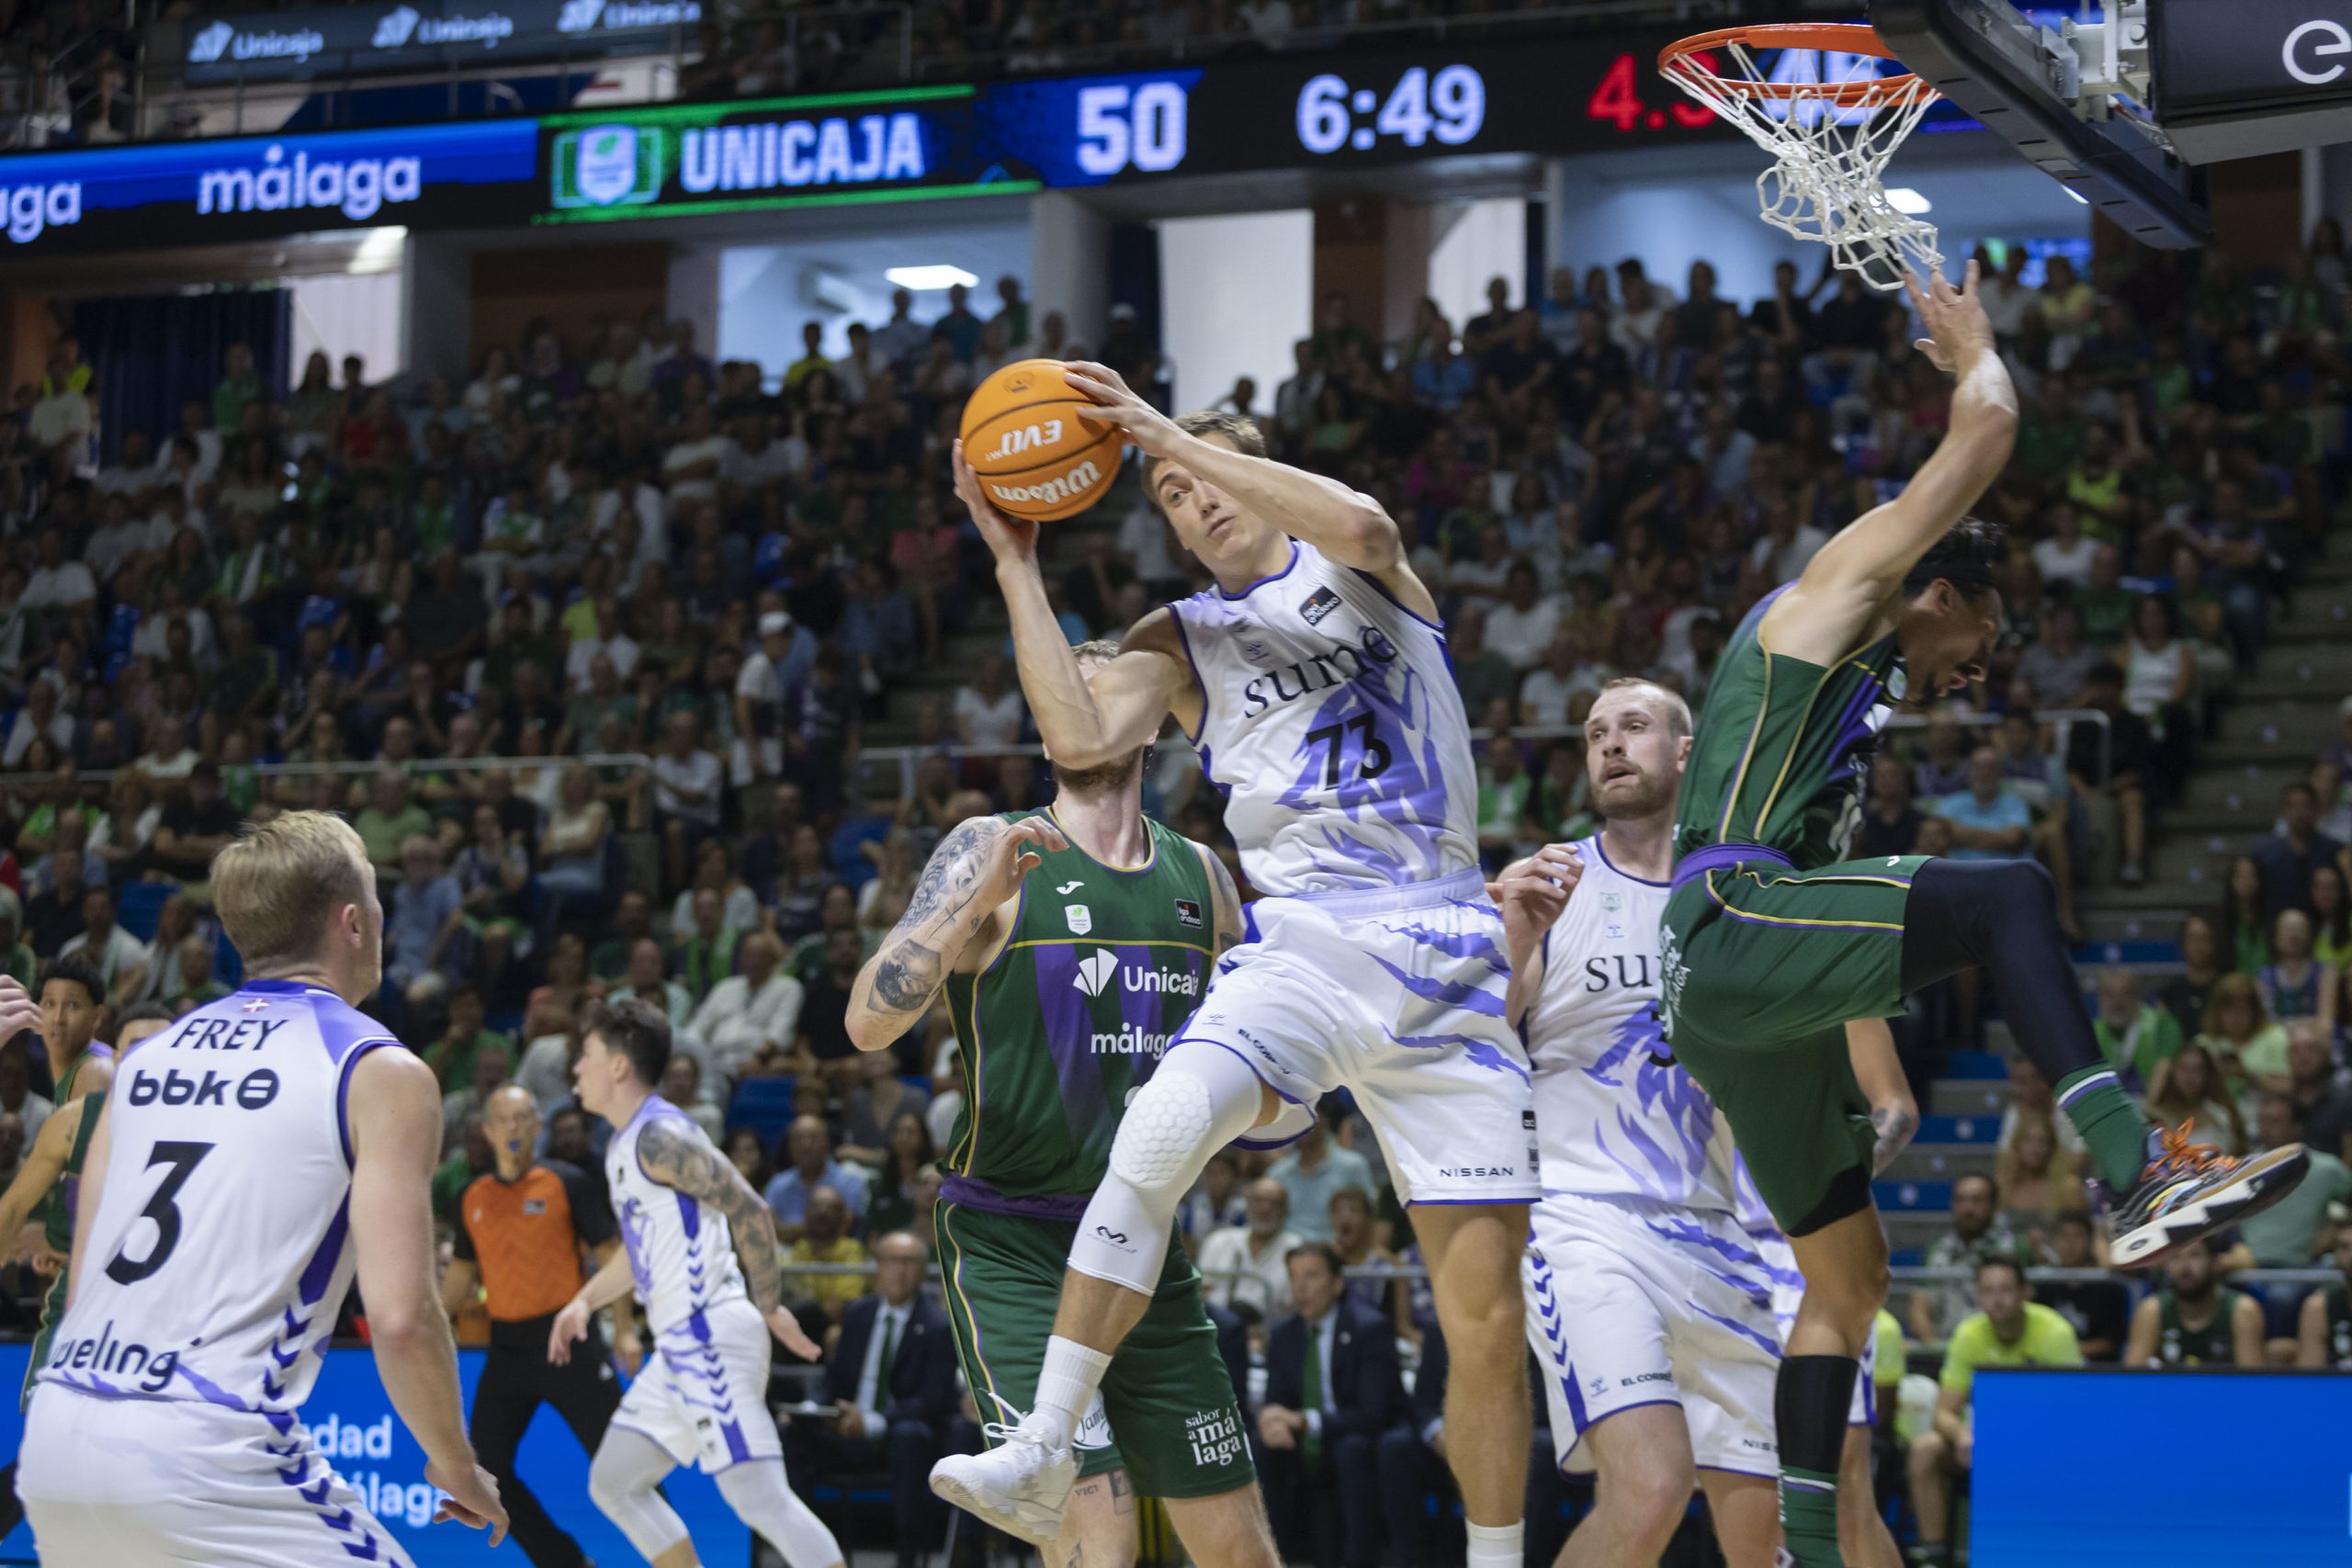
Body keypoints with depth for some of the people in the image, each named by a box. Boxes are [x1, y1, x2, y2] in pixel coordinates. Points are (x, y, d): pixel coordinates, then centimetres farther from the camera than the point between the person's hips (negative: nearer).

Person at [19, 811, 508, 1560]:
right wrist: (456, 1468, 5)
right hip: (205, 1456, -7)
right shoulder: (382, 1074, -1)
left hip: (54, 1441, 7)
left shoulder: (149, 1054, 18)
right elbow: (399, 1317, -9)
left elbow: (81, 1280, 17)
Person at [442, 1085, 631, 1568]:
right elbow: (462, 1271, 20)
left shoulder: (567, 1183, -3)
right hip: (507, 1345, 5)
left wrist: (625, 1329, -10)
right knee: (486, 1465, 1)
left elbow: (611, 1255, -3)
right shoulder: (474, 1197, 10)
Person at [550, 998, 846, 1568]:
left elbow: (750, 1211, -18)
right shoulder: (624, 1146, 18)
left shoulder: (659, 1137, -13)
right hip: (682, 1347, 11)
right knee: (613, 1483, 15)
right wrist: (585, 1300, 19)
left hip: (710, 1339, -11)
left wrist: (770, 1308, -15)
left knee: (763, 1502, -16)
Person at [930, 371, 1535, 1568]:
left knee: (1485, 1311, -1)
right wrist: (1015, 567, -3)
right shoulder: (1181, 641, 14)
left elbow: (1362, 527, -15)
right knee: (1160, 1130, -31)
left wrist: (1173, 435, -13)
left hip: (1442, 953, 0)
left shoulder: (1350, 572, 12)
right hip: (1304, 941, 0)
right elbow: (1079, 739, -5)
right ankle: (1042, 1449, -28)